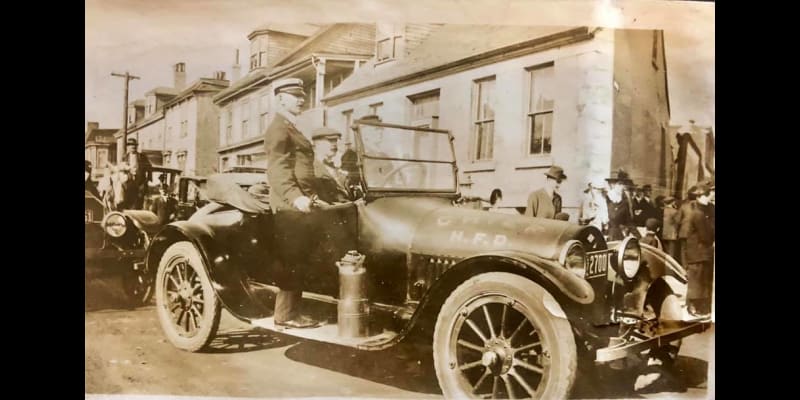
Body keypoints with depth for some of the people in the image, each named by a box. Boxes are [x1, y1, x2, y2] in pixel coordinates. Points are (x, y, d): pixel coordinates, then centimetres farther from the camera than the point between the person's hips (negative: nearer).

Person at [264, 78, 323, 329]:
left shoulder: (291, 128, 25)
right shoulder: (279, 128, -7)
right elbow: (278, 169, -20)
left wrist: (309, 197, 28)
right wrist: (295, 196, -33)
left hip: (299, 205, 10)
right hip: (289, 205, -10)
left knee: (298, 260, 10)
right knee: (292, 260, -9)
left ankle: (292, 310, 16)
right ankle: (286, 315, -4)